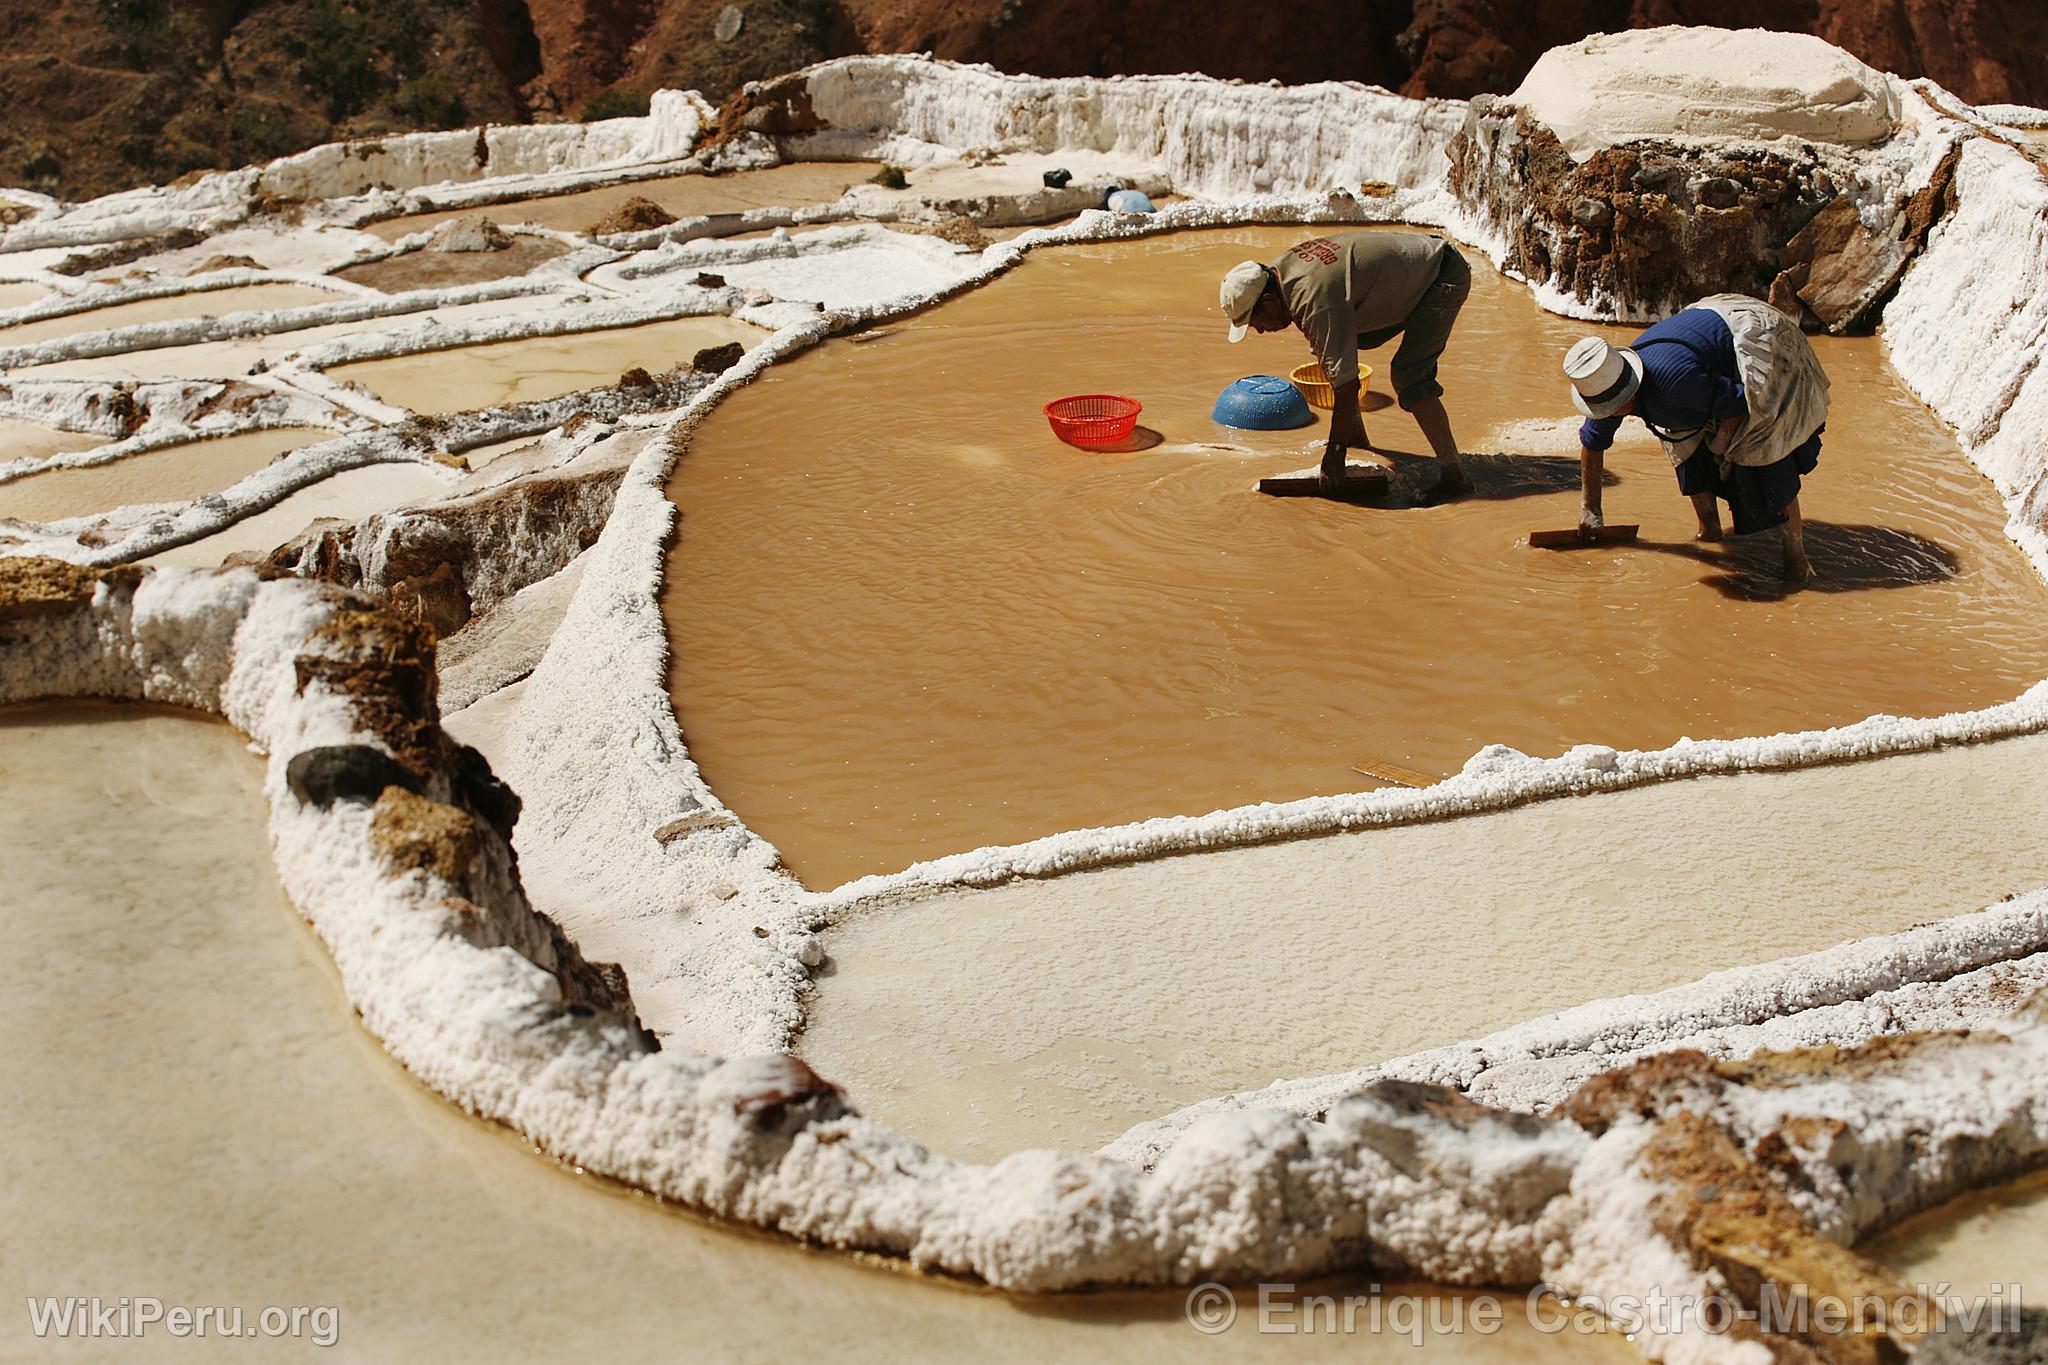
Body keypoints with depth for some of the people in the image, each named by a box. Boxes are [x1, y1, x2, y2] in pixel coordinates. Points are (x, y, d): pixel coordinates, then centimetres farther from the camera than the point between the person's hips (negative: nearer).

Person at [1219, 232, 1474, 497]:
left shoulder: (1317, 300, -34)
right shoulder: (1282, 269, -4)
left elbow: (1346, 384, -32)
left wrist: (1335, 452, -23)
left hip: (1445, 276, -10)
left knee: (1409, 377, -23)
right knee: (1339, 350, 9)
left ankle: (1454, 476, -19)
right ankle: (1358, 439, 22)